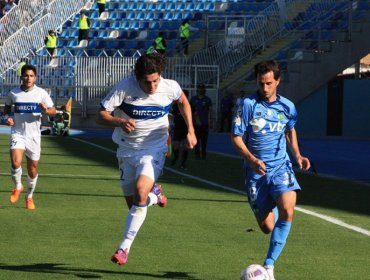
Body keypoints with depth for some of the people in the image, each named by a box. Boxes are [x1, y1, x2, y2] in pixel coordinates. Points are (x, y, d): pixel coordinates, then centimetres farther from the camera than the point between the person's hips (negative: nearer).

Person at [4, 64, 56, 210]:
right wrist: (7, 117, -2)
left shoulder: (41, 93, -3)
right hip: (17, 133, 0)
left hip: (33, 135, 0)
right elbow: (7, 107, 19)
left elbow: (53, 110, 0)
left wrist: (46, 110, -23)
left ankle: (29, 196, 28)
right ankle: (17, 187, 7)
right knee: (16, 162, -22)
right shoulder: (13, 93, 1)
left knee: (33, 168, 6)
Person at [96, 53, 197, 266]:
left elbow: (183, 102, 13)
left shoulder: (170, 88, -12)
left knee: (140, 191, -26)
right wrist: (119, 122, -37)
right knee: (133, 203, 8)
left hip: (154, 149, -2)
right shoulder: (125, 87, -18)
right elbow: (101, 116, -17)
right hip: (127, 150, 2)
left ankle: (125, 247, -22)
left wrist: (191, 131, 8)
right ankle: (154, 194, 46)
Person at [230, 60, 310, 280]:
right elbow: (236, 137, -6)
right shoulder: (248, 104, -7)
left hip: (281, 167, 1)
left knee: (287, 210, -27)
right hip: (256, 172, -1)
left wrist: (298, 156, 8)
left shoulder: (287, 107, 3)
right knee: (267, 227, 2)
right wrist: (251, 159, -21)